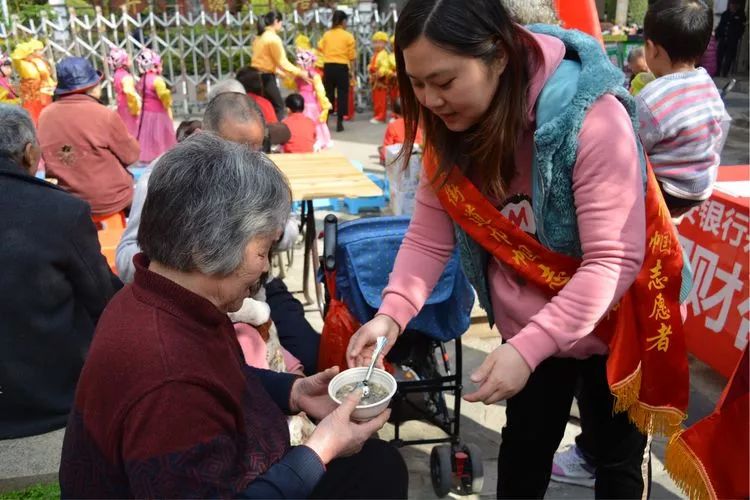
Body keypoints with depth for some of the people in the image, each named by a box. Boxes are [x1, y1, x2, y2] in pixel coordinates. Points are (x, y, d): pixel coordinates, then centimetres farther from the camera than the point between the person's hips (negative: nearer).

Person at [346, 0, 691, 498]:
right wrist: (391, 314, -28)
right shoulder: (450, 127, -13)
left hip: (612, 323, -4)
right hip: (528, 329, 4)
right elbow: (429, 236, -12)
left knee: (620, 456, 19)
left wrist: (528, 346, -40)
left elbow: (615, 260, -32)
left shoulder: (590, 117, -31)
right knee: (524, 448, 22)